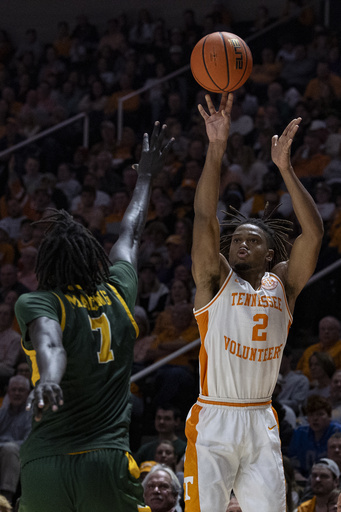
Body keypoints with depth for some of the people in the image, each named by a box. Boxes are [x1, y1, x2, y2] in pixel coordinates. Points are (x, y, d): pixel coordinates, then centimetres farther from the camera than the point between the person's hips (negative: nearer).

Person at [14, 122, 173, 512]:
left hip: (44, 466, -1)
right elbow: (130, 235, 29)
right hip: (107, 462, 1)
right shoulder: (118, 296, 10)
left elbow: (50, 343, -24)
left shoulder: (37, 304, -1)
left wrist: (48, 379, -46)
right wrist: (145, 176, 47)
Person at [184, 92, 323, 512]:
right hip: (213, 420, -3)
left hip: (262, 423, 3)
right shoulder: (216, 281, 1)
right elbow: (205, 218, -12)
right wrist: (216, 148, -22)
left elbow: (313, 233, -4)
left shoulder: (282, 285, 8)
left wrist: (284, 167, -13)